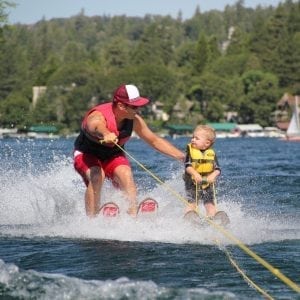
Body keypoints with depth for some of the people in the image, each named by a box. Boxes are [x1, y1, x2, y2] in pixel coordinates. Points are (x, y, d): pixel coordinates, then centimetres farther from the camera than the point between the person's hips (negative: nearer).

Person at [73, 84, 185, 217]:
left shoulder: (134, 120, -14)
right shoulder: (98, 116, -32)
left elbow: (154, 140, -1)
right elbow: (97, 126, -59)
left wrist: (182, 156, -5)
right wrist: (106, 135, -83)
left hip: (113, 156, 4)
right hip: (87, 155, -4)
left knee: (126, 175, -25)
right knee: (97, 176, -33)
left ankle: (133, 216, -29)